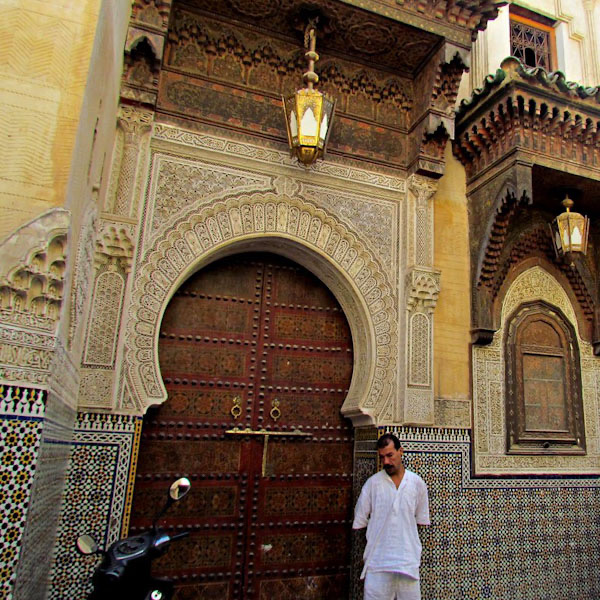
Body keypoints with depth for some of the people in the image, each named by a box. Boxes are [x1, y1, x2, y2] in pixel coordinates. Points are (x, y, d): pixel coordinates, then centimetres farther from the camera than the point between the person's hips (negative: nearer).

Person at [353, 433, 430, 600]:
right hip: (377, 560, -1)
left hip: (408, 561, 1)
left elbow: (420, 519, 12)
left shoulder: (417, 483, 4)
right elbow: (359, 521, 4)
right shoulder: (373, 482, -1)